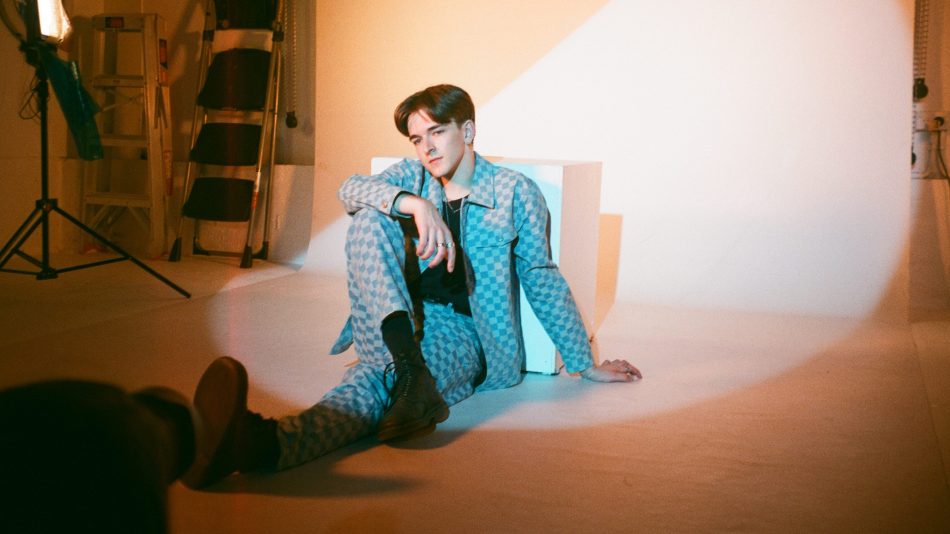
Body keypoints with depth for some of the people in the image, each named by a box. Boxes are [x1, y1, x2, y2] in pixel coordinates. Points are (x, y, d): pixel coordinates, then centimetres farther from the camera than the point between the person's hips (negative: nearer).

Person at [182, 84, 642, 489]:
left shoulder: (514, 192, 4)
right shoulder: (411, 177, 13)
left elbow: (543, 281, 8)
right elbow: (350, 189, -8)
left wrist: (585, 364, 10)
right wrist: (416, 205, -29)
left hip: (461, 331, -4)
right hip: (397, 324, 4)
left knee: (377, 382, -37)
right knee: (369, 217, -20)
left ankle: (269, 441, -66)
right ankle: (408, 366, -38)